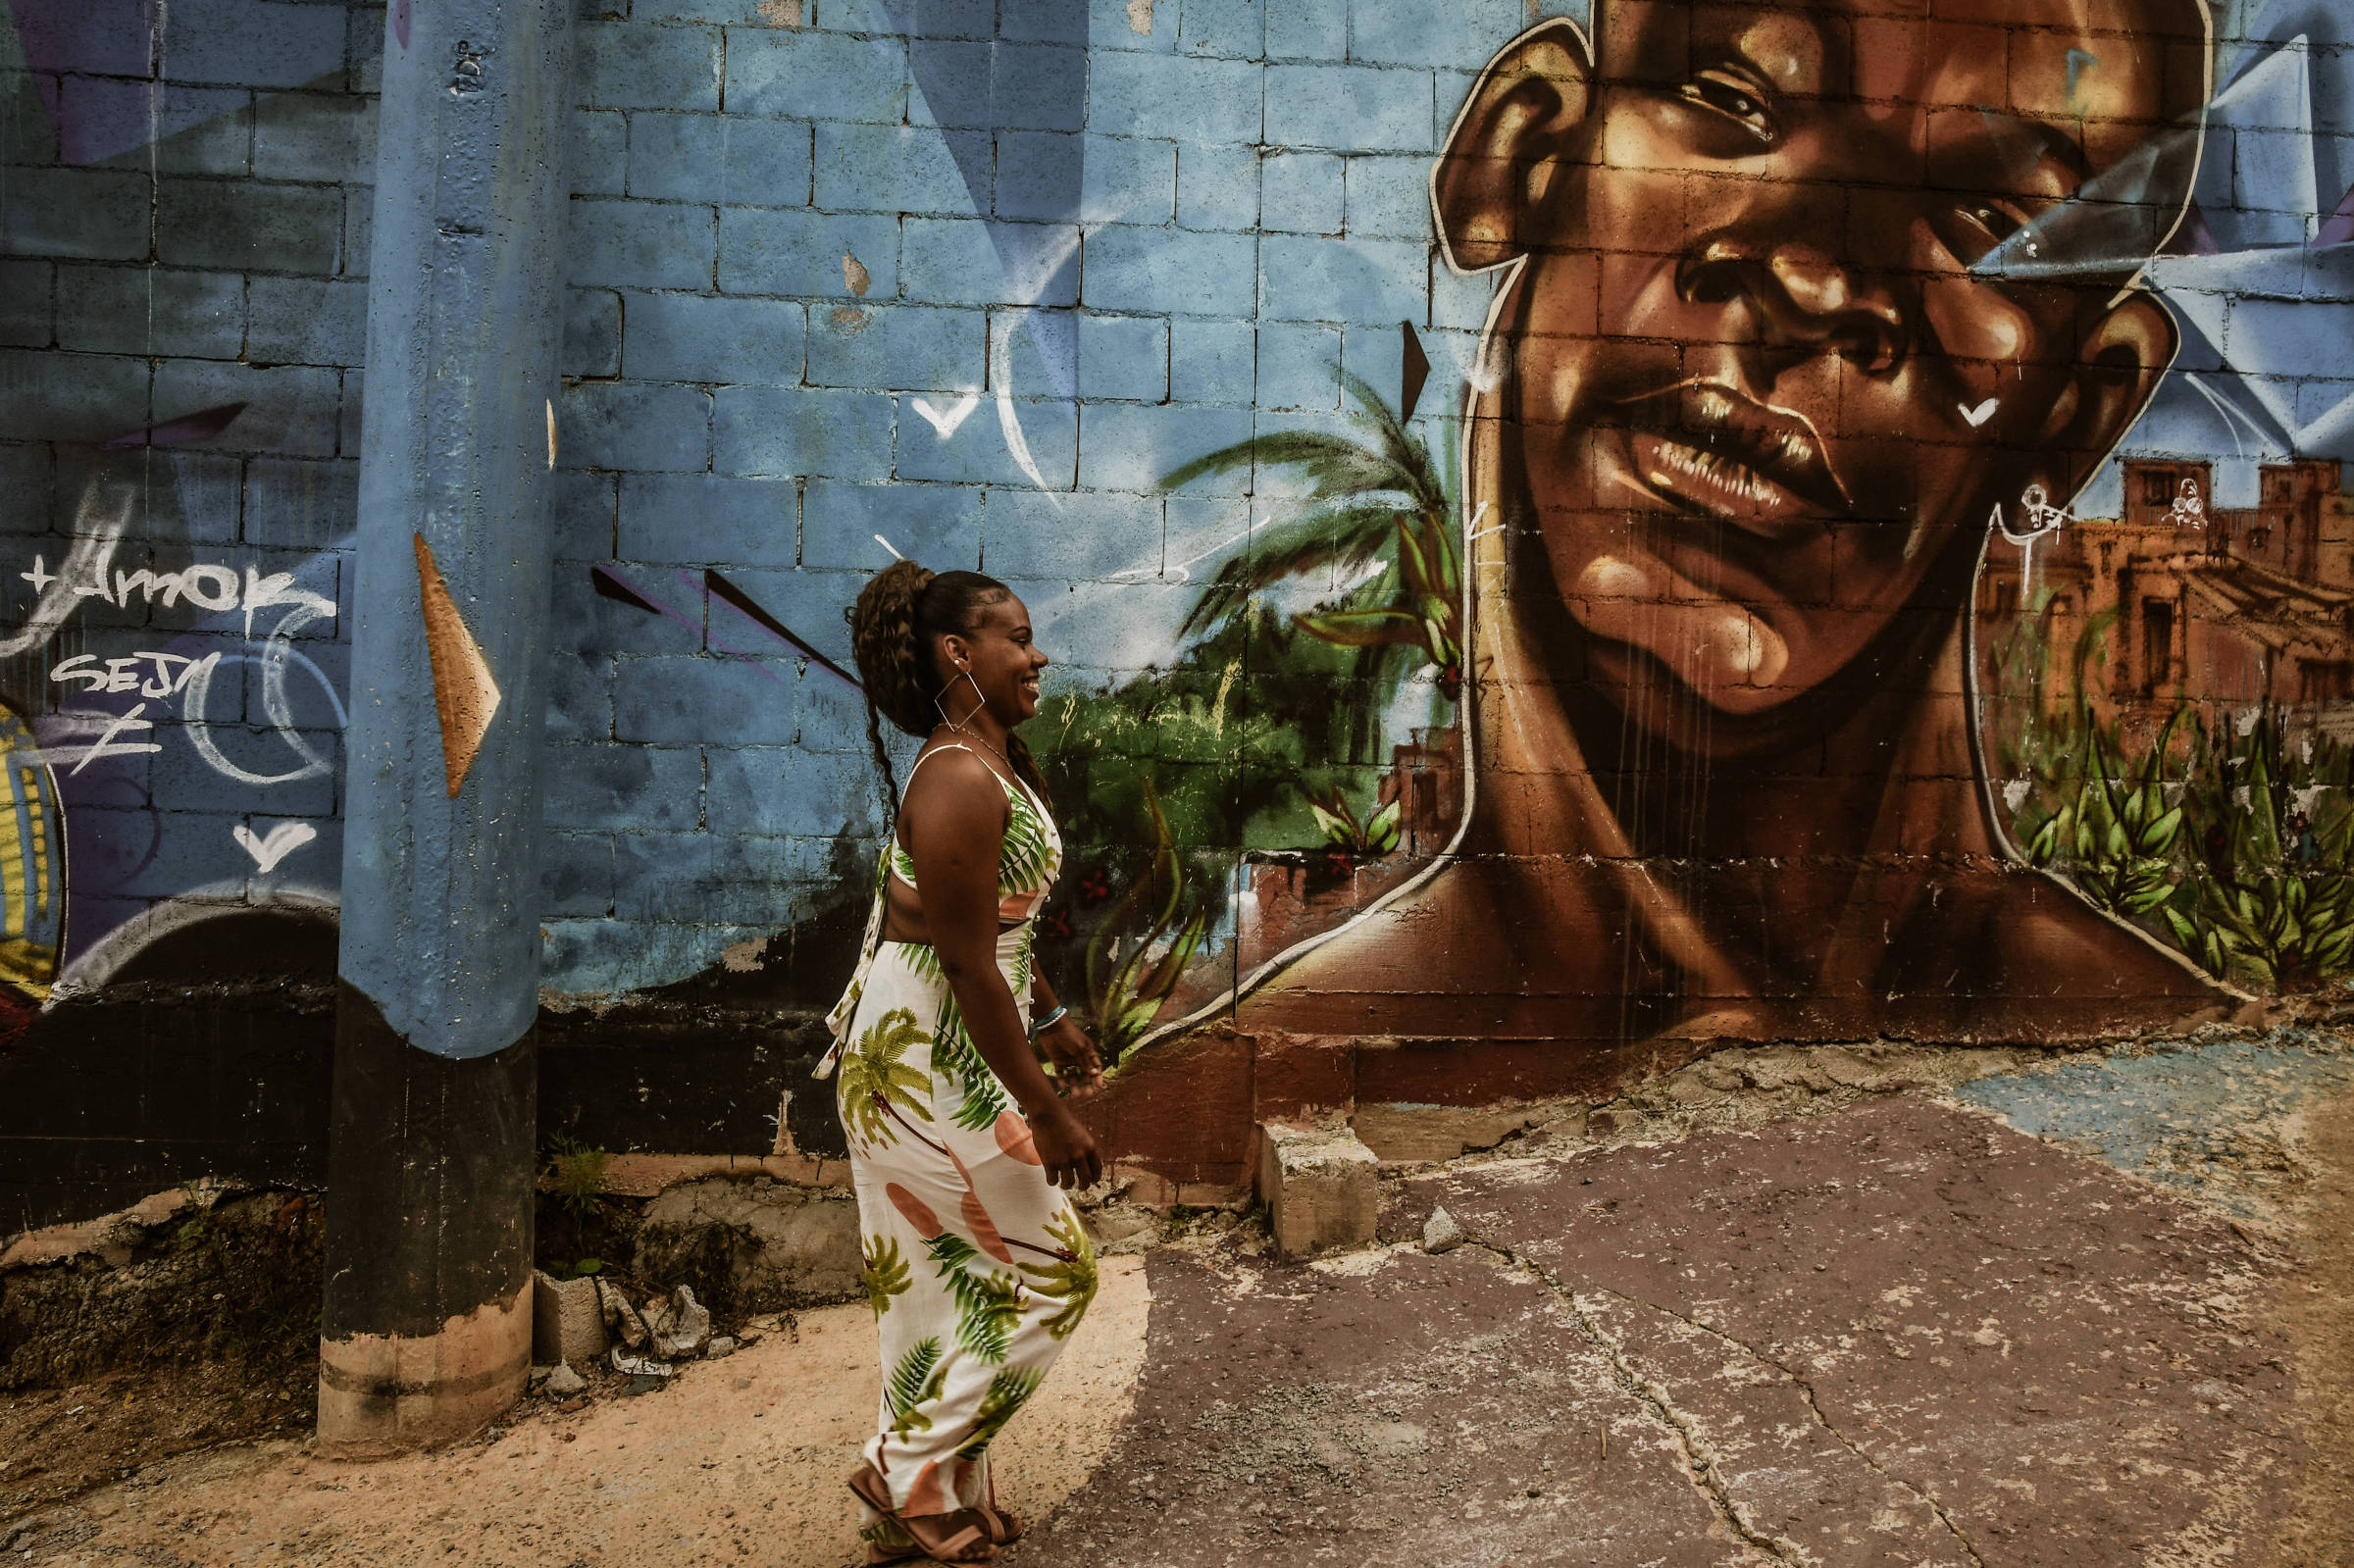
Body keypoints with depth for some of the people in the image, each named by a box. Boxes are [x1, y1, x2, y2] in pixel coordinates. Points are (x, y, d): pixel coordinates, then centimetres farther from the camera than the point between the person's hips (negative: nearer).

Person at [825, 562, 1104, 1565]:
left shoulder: (995, 763, 8)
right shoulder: (960, 784, -24)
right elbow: (968, 966, -25)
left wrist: (1050, 1019, 21)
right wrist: (1045, 1113, -22)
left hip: (942, 1058, 10)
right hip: (929, 1064, -10)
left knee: (947, 1282, 18)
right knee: (1049, 1271, 3)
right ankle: (908, 1472, 16)